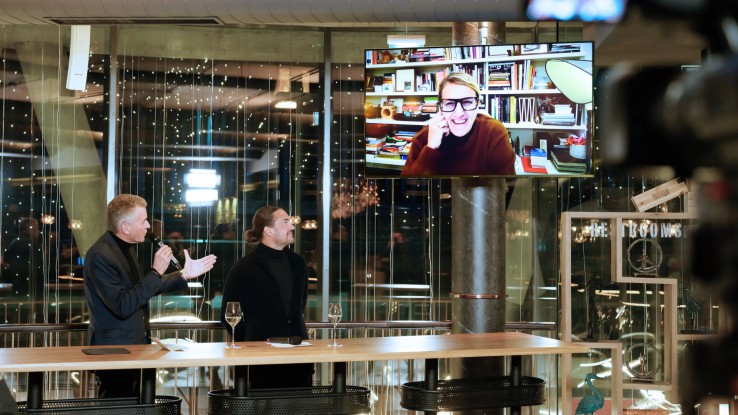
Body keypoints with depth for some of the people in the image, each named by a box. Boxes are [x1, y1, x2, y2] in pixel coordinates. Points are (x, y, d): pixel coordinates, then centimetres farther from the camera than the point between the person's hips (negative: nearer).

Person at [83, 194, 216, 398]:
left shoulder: (125, 247, 8)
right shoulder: (100, 256, -21)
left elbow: (146, 287, 21)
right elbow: (122, 306, -26)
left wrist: (184, 274, 14)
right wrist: (156, 271, -24)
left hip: (135, 344, 9)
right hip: (114, 349, -9)